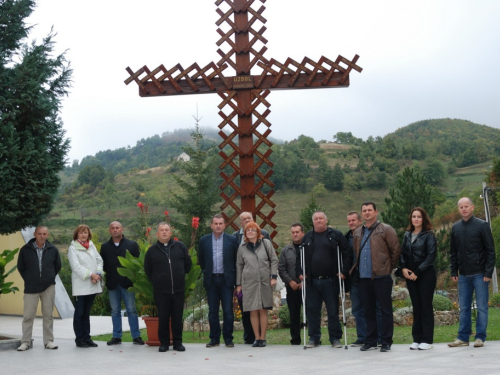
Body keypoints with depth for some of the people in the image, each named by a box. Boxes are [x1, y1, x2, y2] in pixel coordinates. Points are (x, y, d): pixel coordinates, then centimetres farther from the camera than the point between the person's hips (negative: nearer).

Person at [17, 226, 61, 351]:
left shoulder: (53, 250, 2)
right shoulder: (25, 250, -2)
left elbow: (58, 266, 14)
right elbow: (20, 267, 8)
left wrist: (50, 278, 8)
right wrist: (28, 279, 4)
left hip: (48, 287, 1)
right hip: (31, 288, -1)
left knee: (48, 315, 6)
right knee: (28, 316, -1)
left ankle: (49, 341, 13)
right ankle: (25, 342, 8)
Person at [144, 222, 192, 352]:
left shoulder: (180, 247, 4)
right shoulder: (152, 250, 3)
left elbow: (188, 263, 14)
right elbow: (147, 270, 13)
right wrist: (156, 281, 12)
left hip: (178, 289, 1)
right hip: (160, 291, -1)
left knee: (178, 317, 4)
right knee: (163, 318, 2)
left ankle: (178, 342, 14)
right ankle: (164, 343, 12)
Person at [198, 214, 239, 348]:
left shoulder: (232, 240, 1)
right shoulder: (204, 240, 6)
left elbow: (237, 259, 6)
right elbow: (201, 260, 15)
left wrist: (233, 275, 4)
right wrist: (206, 272, 10)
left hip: (226, 279, -1)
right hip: (211, 280, 2)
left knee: (228, 310, -1)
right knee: (212, 311, 6)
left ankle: (228, 338, 8)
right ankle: (214, 338, 13)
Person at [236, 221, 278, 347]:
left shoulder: (266, 243, 6)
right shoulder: (242, 248, 10)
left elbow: (274, 260, 6)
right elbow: (239, 266, 14)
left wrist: (273, 276, -3)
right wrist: (238, 284, 11)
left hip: (264, 282, -1)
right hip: (249, 283, 1)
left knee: (263, 310, 0)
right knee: (253, 311, 0)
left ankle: (263, 338, 7)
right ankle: (257, 338, 7)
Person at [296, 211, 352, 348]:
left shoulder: (336, 235, 3)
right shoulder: (307, 238, 12)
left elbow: (347, 254, 0)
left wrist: (344, 271, -8)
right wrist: (299, 272, 4)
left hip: (330, 281, -3)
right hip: (312, 281, 3)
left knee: (333, 310, 2)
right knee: (312, 310, 5)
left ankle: (335, 338, 11)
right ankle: (314, 338, 14)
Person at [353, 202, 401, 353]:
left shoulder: (386, 230, -3)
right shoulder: (358, 233, 15)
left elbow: (396, 250, -3)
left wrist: (388, 268, 1)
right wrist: (360, 268, 13)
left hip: (382, 277, -5)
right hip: (364, 277, 6)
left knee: (385, 310, -1)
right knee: (368, 310, 11)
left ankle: (386, 341, 6)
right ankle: (370, 341, 18)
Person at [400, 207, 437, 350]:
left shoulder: (429, 235, -4)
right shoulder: (407, 235, 12)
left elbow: (431, 256, -10)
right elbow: (402, 253, 13)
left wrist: (417, 272, -13)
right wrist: (403, 267, -5)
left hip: (426, 275, -5)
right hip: (411, 276, 5)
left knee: (426, 306, -2)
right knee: (416, 307, 8)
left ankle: (427, 340, 2)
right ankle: (417, 339, 12)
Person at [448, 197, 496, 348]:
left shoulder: (482, 225, -5)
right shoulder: (455, 228, 9)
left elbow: (490, 250, -6)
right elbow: (453, 252, 14)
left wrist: (488, 273, -12)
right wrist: (454, 272, 7)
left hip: (479, 274, -4)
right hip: (463, 275, 4)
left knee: (482, 307, 1)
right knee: (464, 308, 8)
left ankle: (480, 337, 9)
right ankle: (463, 337, 13)